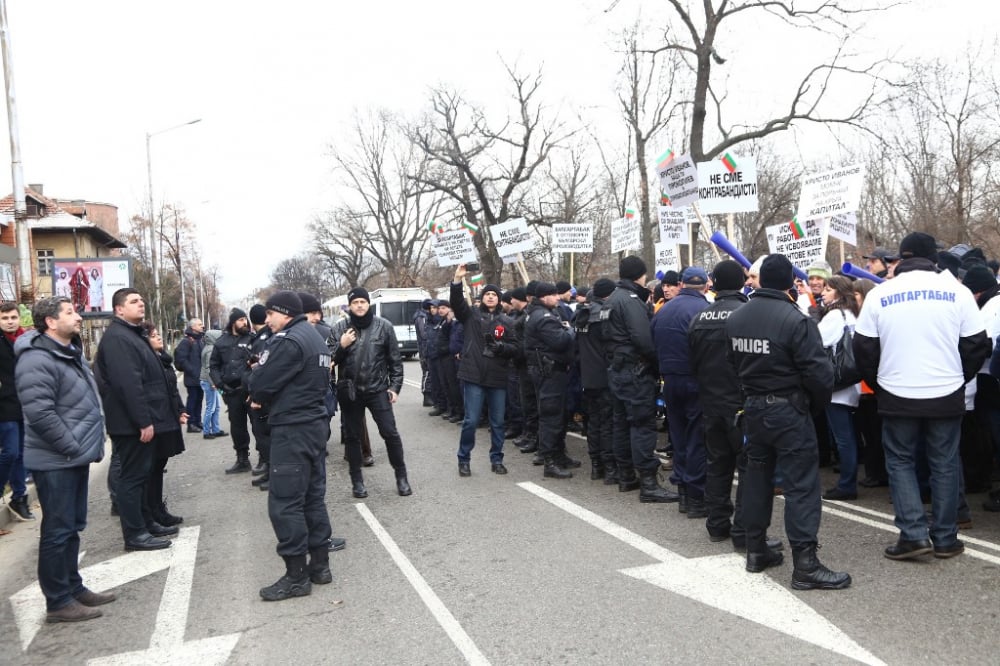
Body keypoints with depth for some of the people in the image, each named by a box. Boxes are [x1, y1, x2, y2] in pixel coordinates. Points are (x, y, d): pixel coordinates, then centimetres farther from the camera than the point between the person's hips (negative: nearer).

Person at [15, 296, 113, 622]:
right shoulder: (37, 360, -19)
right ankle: (58, 601, 10)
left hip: (75, 458, 10)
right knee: (58, 530, -1)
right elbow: (40, 414, -26)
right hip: (57, 461, -10)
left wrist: (86, 446, 16)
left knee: (73, 527, 17)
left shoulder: (70, 353, 14)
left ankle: (74, 587, 29)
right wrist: (72, 448, -20)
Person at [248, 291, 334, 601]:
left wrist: (257, 397, 6)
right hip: (316, 424, 10)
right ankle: (320, 564, 21)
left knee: (284, 503, -4)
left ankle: (296, 576, 2)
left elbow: (259, 383, -17)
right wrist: (265, 397, 9)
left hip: (292, 429, -10)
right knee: (314, 497, 14)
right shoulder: (315, 337, 15)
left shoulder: (287, 341, -17)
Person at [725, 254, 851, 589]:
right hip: (788, 410, -7)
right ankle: (805, 564, -2)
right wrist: (819, 402, 0)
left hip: (752, 407, 7)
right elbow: (818, 371, -18)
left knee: (757, 475, 16)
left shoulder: (735, 318, 3)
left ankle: (756, 550, 26)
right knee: (801, 483, -3)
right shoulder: (795, 319, -18)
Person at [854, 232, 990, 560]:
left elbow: (864, 348, 0)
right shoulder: (958, 292, -1)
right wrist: (958, 378, 18)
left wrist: (878, 384, 14)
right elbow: (977, 345, 2)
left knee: (900, 462, 11)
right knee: (944, 464, 12)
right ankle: (945, 538, 17)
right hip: (946, 394, 1)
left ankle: (913, 535, 4)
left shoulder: (879, 294, -2)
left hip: (897, 395, -1)